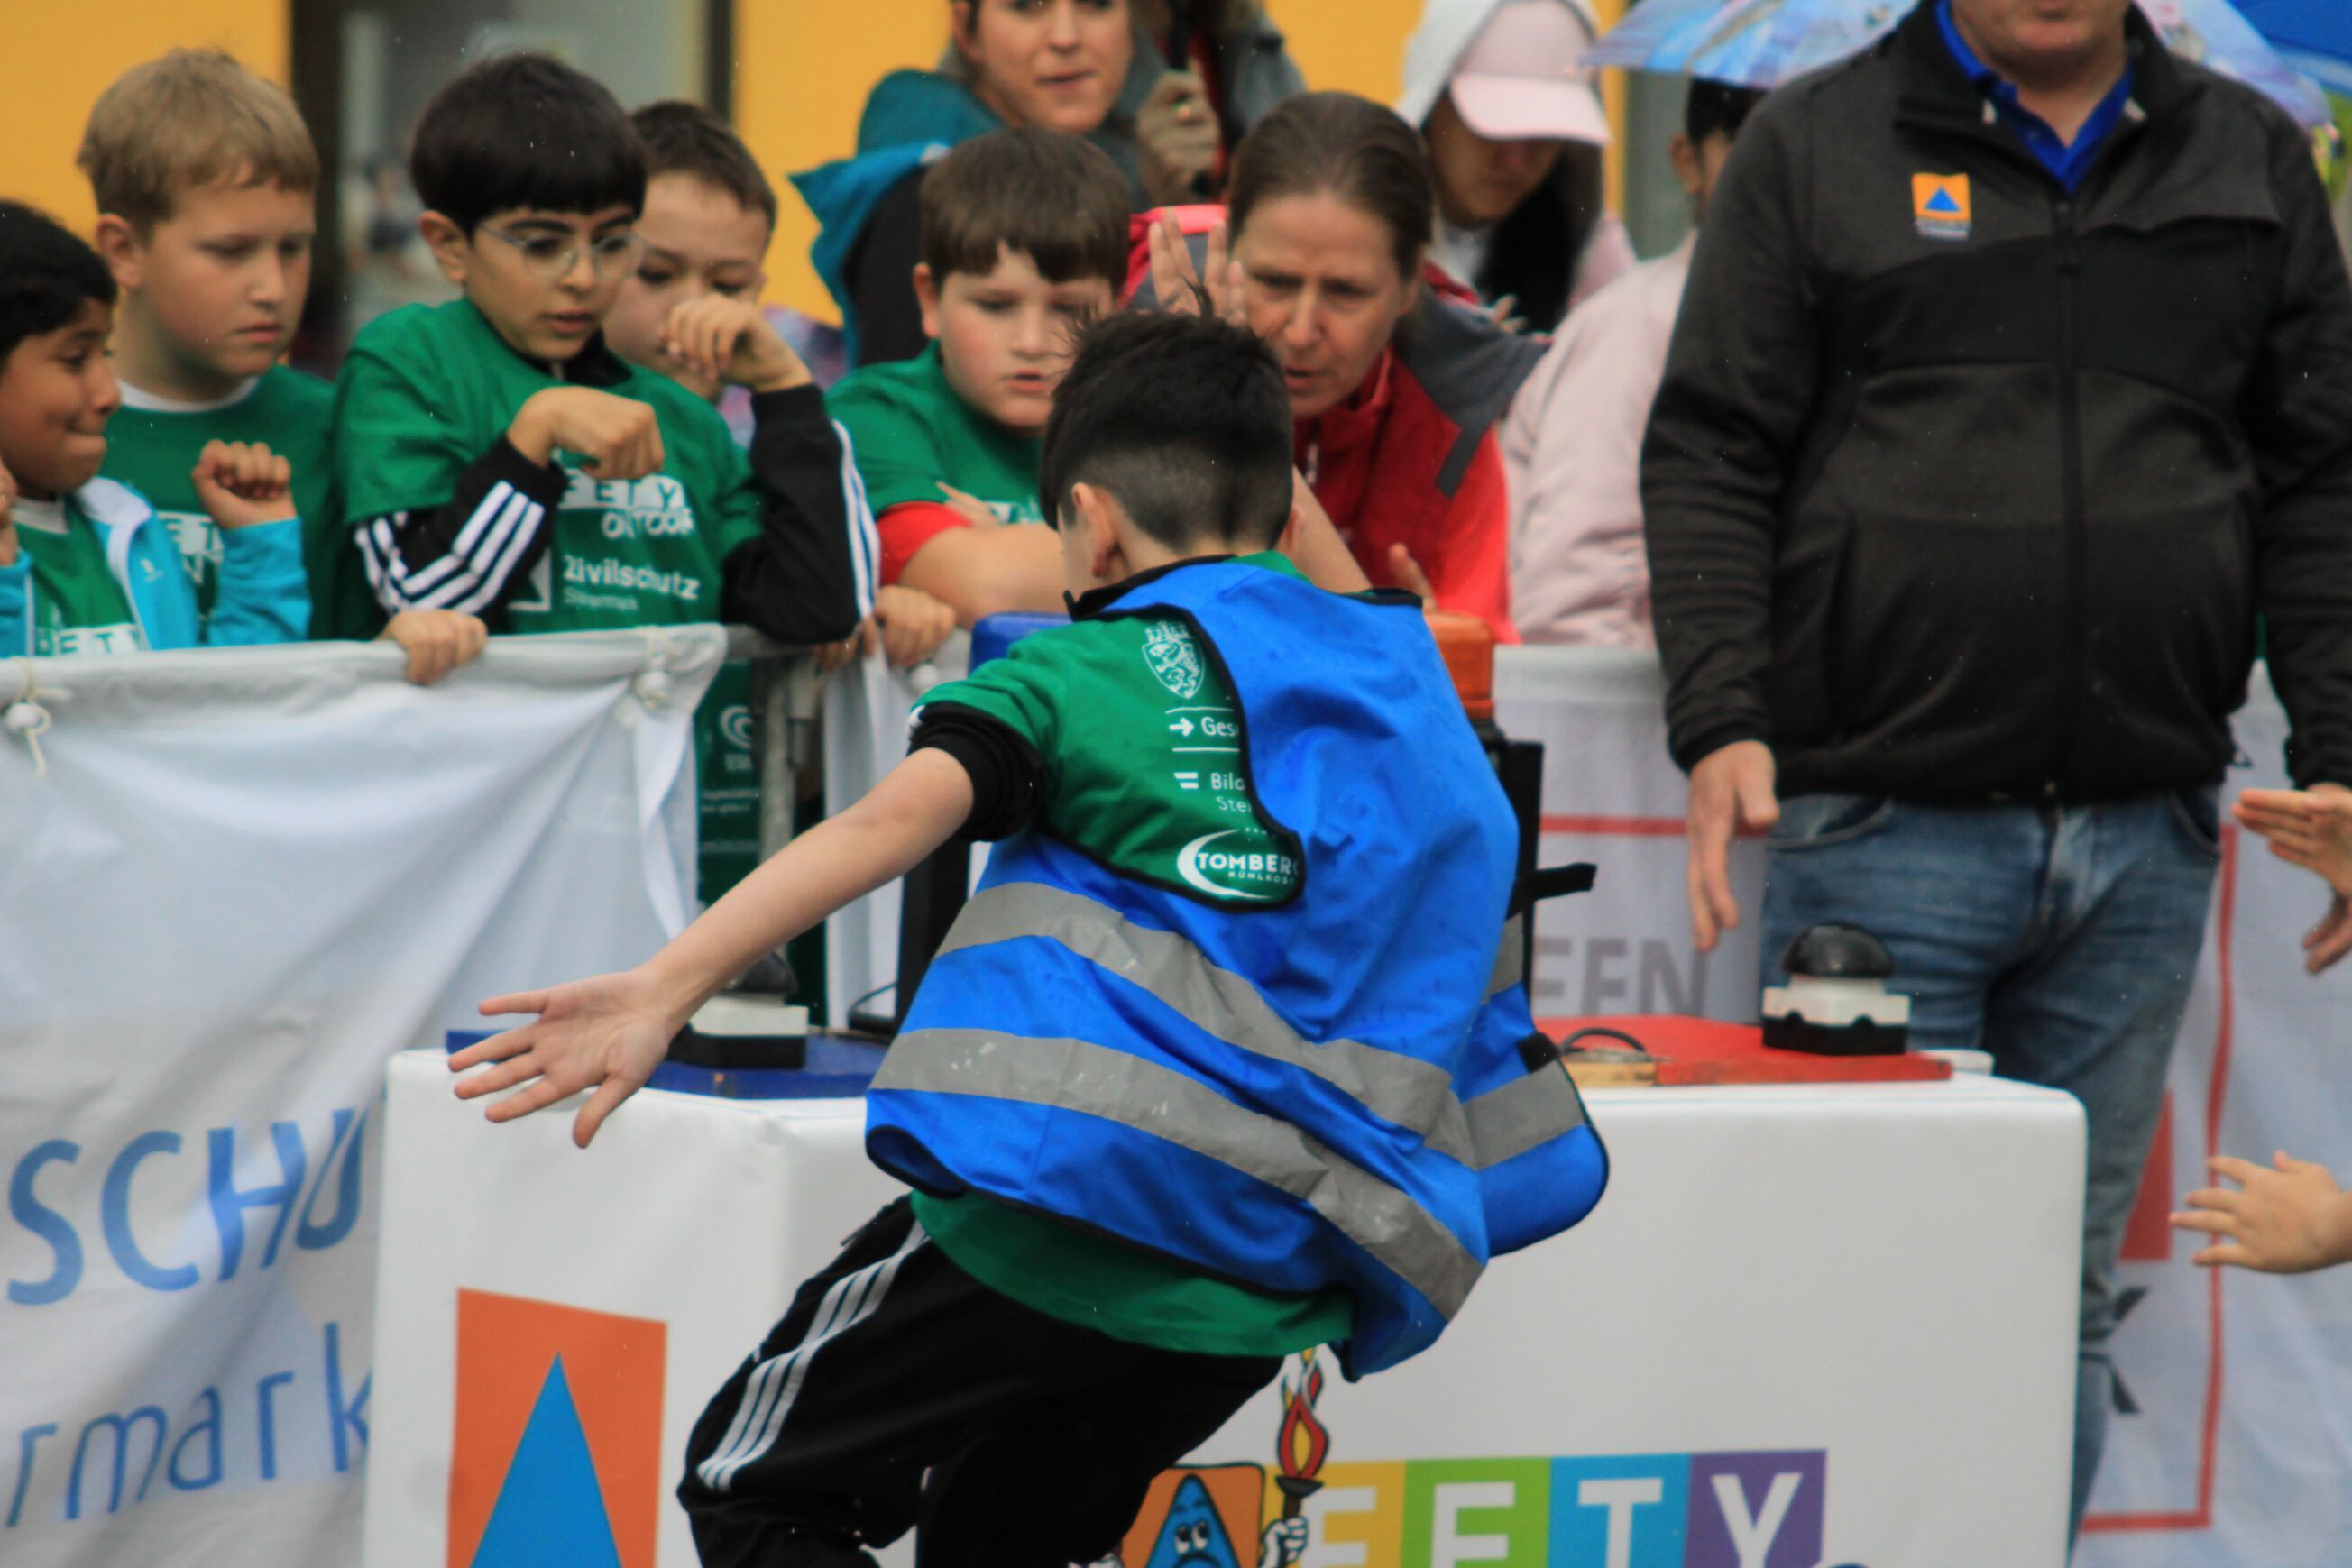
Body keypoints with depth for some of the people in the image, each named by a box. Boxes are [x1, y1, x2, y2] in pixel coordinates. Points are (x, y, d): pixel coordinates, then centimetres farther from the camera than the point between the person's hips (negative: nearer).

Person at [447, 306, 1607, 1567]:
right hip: (1273, 1285, 6)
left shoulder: (1086, 674, -1)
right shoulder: (1401, 670, 16)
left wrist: (669, 986, -27)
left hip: (1062, 1205, -6)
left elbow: (896, 815, -19)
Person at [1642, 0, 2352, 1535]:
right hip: (1879, 822, -3)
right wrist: (1721, 723, -11)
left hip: (2144, 840, 3)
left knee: (2070, 1290, 7)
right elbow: (1709, 460, 2)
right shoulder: (1817, 146, 6)